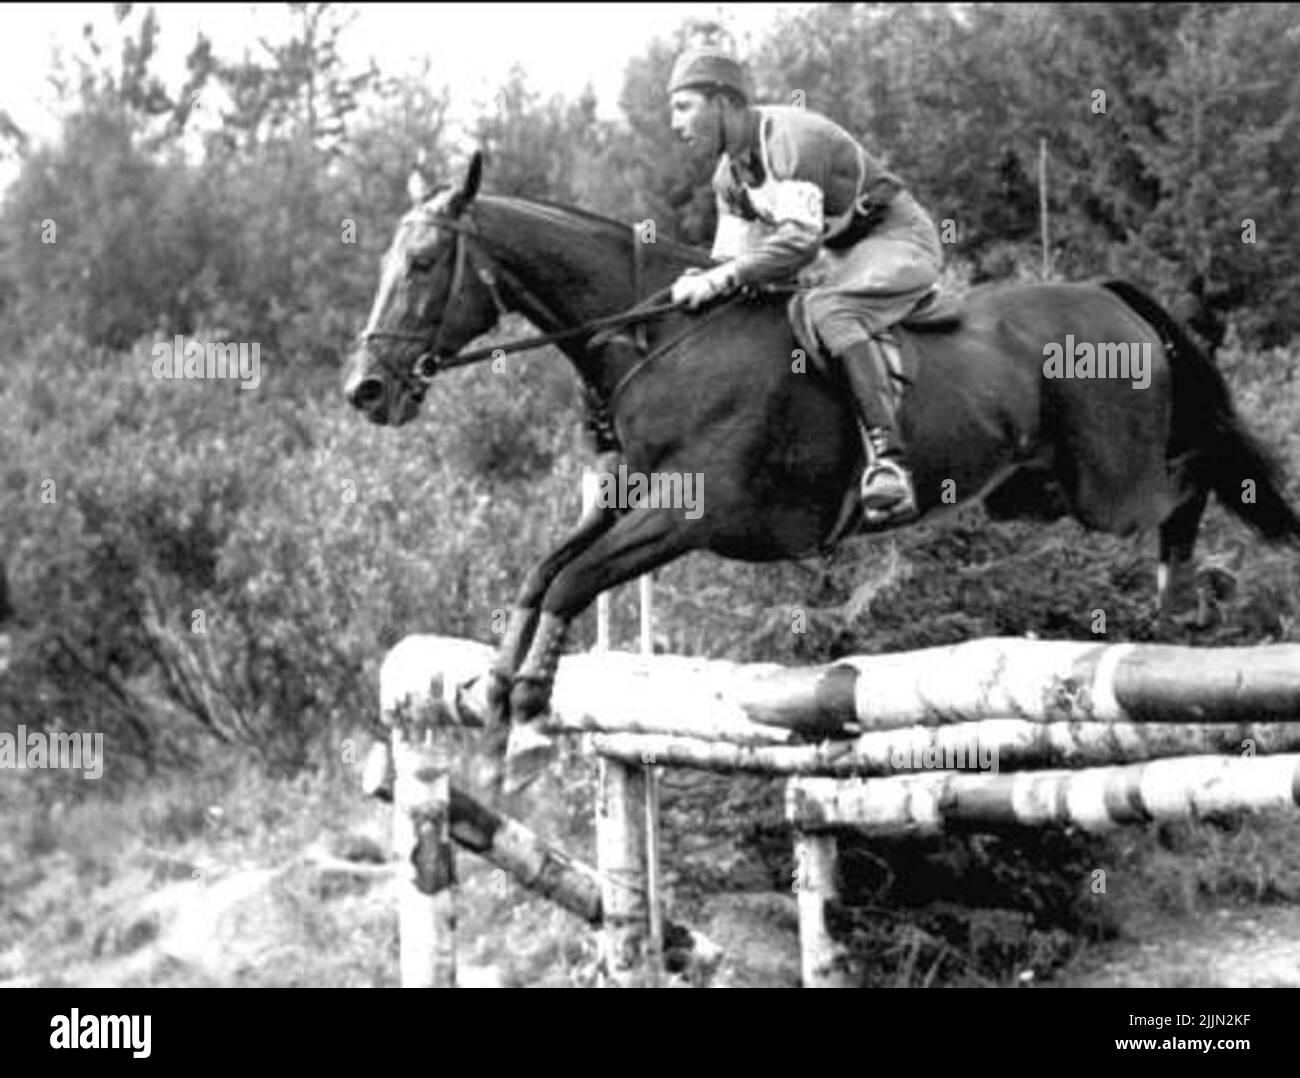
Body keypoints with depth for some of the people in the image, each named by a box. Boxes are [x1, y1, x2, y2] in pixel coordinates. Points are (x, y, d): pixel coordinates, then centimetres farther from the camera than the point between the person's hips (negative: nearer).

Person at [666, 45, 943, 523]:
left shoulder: (791, 137, -25)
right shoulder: (729, 176, 5)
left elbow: (801, 238, -34)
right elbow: (733, 255, 9)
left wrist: (722, 279, -38)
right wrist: (704, 280, -14)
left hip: (899, 237, -10)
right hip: (840, 256, 10)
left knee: (829, 310, -36)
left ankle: (887, 460, -46)